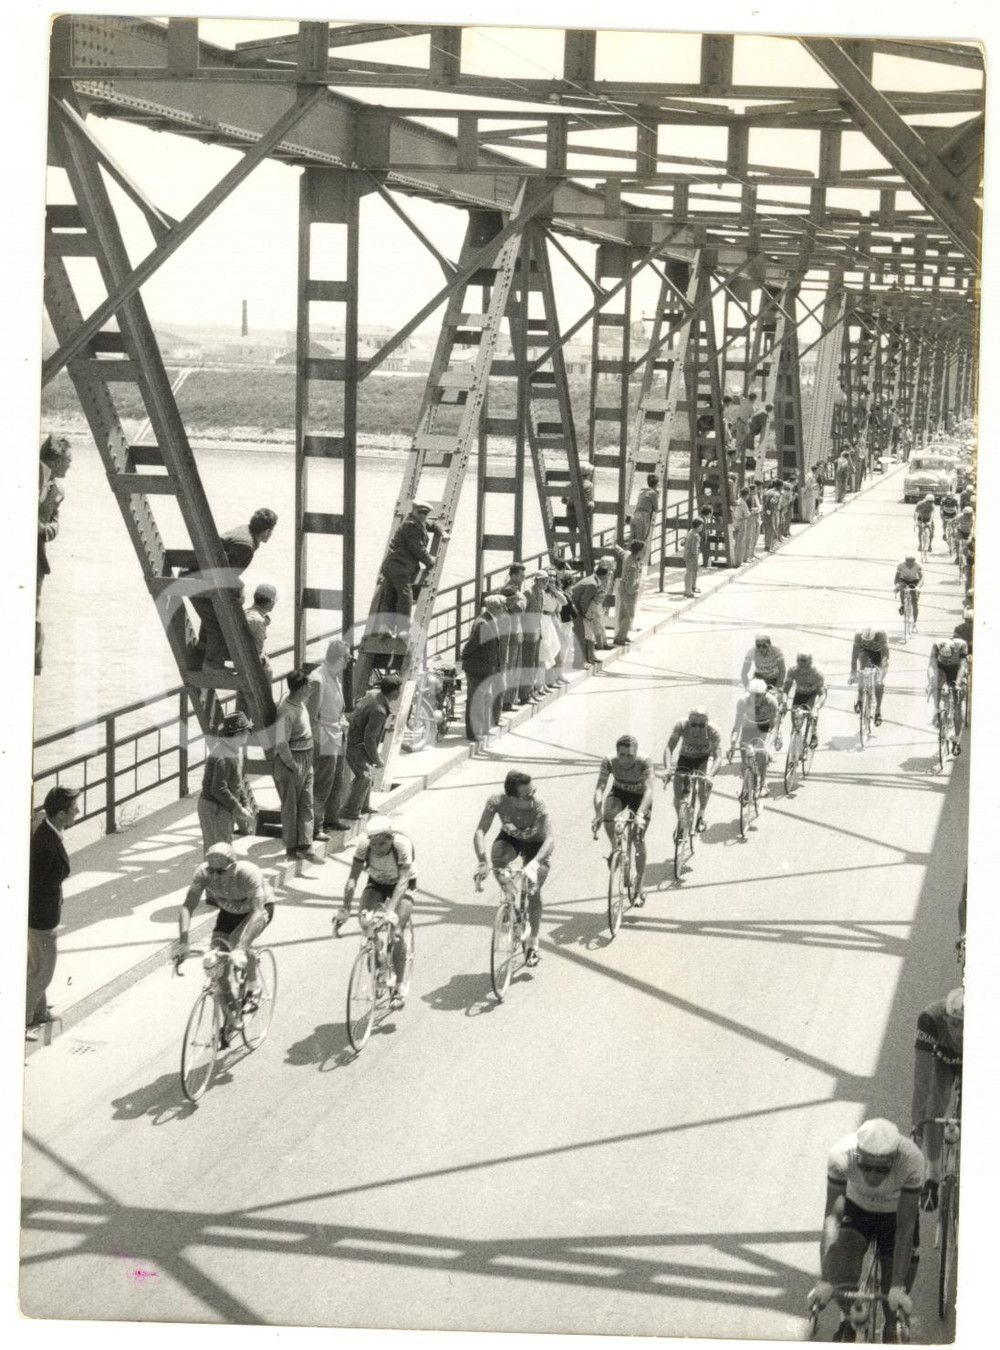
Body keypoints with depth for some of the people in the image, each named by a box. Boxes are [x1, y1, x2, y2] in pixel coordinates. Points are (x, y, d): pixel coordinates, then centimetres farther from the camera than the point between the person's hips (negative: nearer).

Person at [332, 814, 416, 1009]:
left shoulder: (403, 844, -34)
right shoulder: (364, 843, -27)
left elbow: (403, 880, -39)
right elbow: (353, 878, -27)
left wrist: (392, 910, -52)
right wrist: (345, 909, -37)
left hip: (402, 885, -3)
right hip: (376, 883, 3)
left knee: (396, 931, -22)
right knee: (365, 920, -25)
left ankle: (399, 987, -9)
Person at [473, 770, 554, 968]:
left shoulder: (538, 807, -37)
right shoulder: (497, 801, -32)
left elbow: (550, 839, -45)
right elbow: (480, 831, -36)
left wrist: (534, 864, -61)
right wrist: (483, 861, -51)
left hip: (535, 844, -2)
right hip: (510, 838, 2)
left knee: (533, 890, -13)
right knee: (497, 859, -32)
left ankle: (533, 944, 7)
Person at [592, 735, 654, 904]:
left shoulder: (645, 763, -35)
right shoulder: (609, 761, -29)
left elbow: (648, 790, -42)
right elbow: (600, 788, -34)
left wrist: (640, 815, -57)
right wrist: (598, 814, -50)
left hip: (640, 797, -1)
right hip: (619, 793, 1)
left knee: (639, 839, -6)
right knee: (608, 817, -31)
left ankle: (639, 889, 7)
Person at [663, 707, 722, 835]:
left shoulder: (713, 730, -32)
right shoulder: (681, 726, -30)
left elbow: (718, 757, -38)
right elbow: (669, 748, -34)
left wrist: (710, 775, -56)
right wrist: (667, 768, -52)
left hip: (705, 758, -1)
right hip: (685, 758, 1)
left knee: (706, 780, -33)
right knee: (678, 796, -11)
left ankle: (701, 816, -21)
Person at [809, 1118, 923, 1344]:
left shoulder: (911, 1160, -39)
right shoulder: (841, 1155, -37)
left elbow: (905, 1227, -33)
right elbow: (832, 1215, -33)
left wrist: (897, 1287, -36)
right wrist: (826, 1280, -38)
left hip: (896, 1213, 0)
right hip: (857, 1207, 1)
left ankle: (891, 1330, 28)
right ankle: (848, 1320, 7)